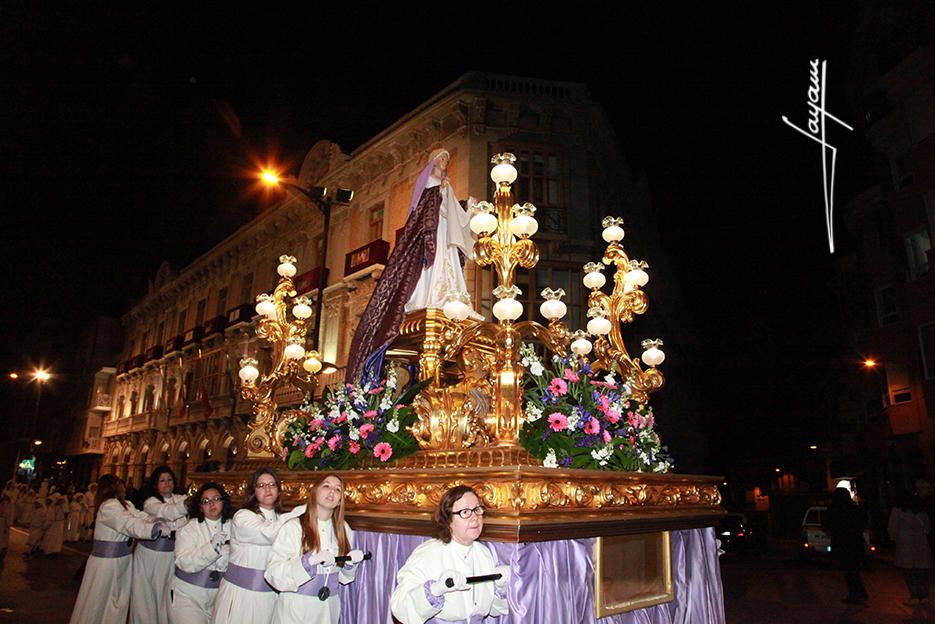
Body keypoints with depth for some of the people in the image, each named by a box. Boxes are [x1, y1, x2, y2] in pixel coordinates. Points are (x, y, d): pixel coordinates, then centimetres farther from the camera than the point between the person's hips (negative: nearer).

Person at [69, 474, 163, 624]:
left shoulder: (126, 505, 9)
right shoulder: (109, 506, -21)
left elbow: (142, 517, -3)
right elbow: (130, 525, -34)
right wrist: (158, 528, -45)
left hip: (122, 560, 9)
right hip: (107, 561, -9)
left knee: (118, 602, 18)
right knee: (98, 602, 6)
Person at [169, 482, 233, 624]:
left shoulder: (232, 527, 1)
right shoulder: (189, 528, -5)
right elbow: (184, 563, -19)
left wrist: (226, 555, -23)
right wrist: (211, 547, -30)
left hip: (220, 596, 2)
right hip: (188, 596, -2)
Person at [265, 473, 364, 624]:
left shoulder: (343, 528, 1)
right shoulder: (293, 527, -15)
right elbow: (274, 573, -19)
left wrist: (350, 563, -10)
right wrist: (309, 560, -30)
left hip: (329, 607, 5)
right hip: (296, 607, -4)